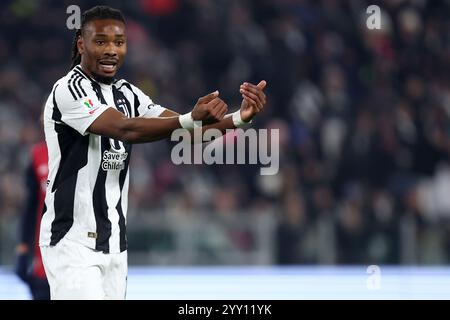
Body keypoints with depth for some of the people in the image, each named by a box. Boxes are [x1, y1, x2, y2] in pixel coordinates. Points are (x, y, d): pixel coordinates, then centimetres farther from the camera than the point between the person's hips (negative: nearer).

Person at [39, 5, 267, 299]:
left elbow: (187, 131, 1)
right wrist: (192, 120, -41)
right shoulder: (69, 89, -12)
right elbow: (126, 130, -27)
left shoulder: (126, 94, 11)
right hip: (73, 242, -7)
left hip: (114, 242, 7)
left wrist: (238, 118, -18)